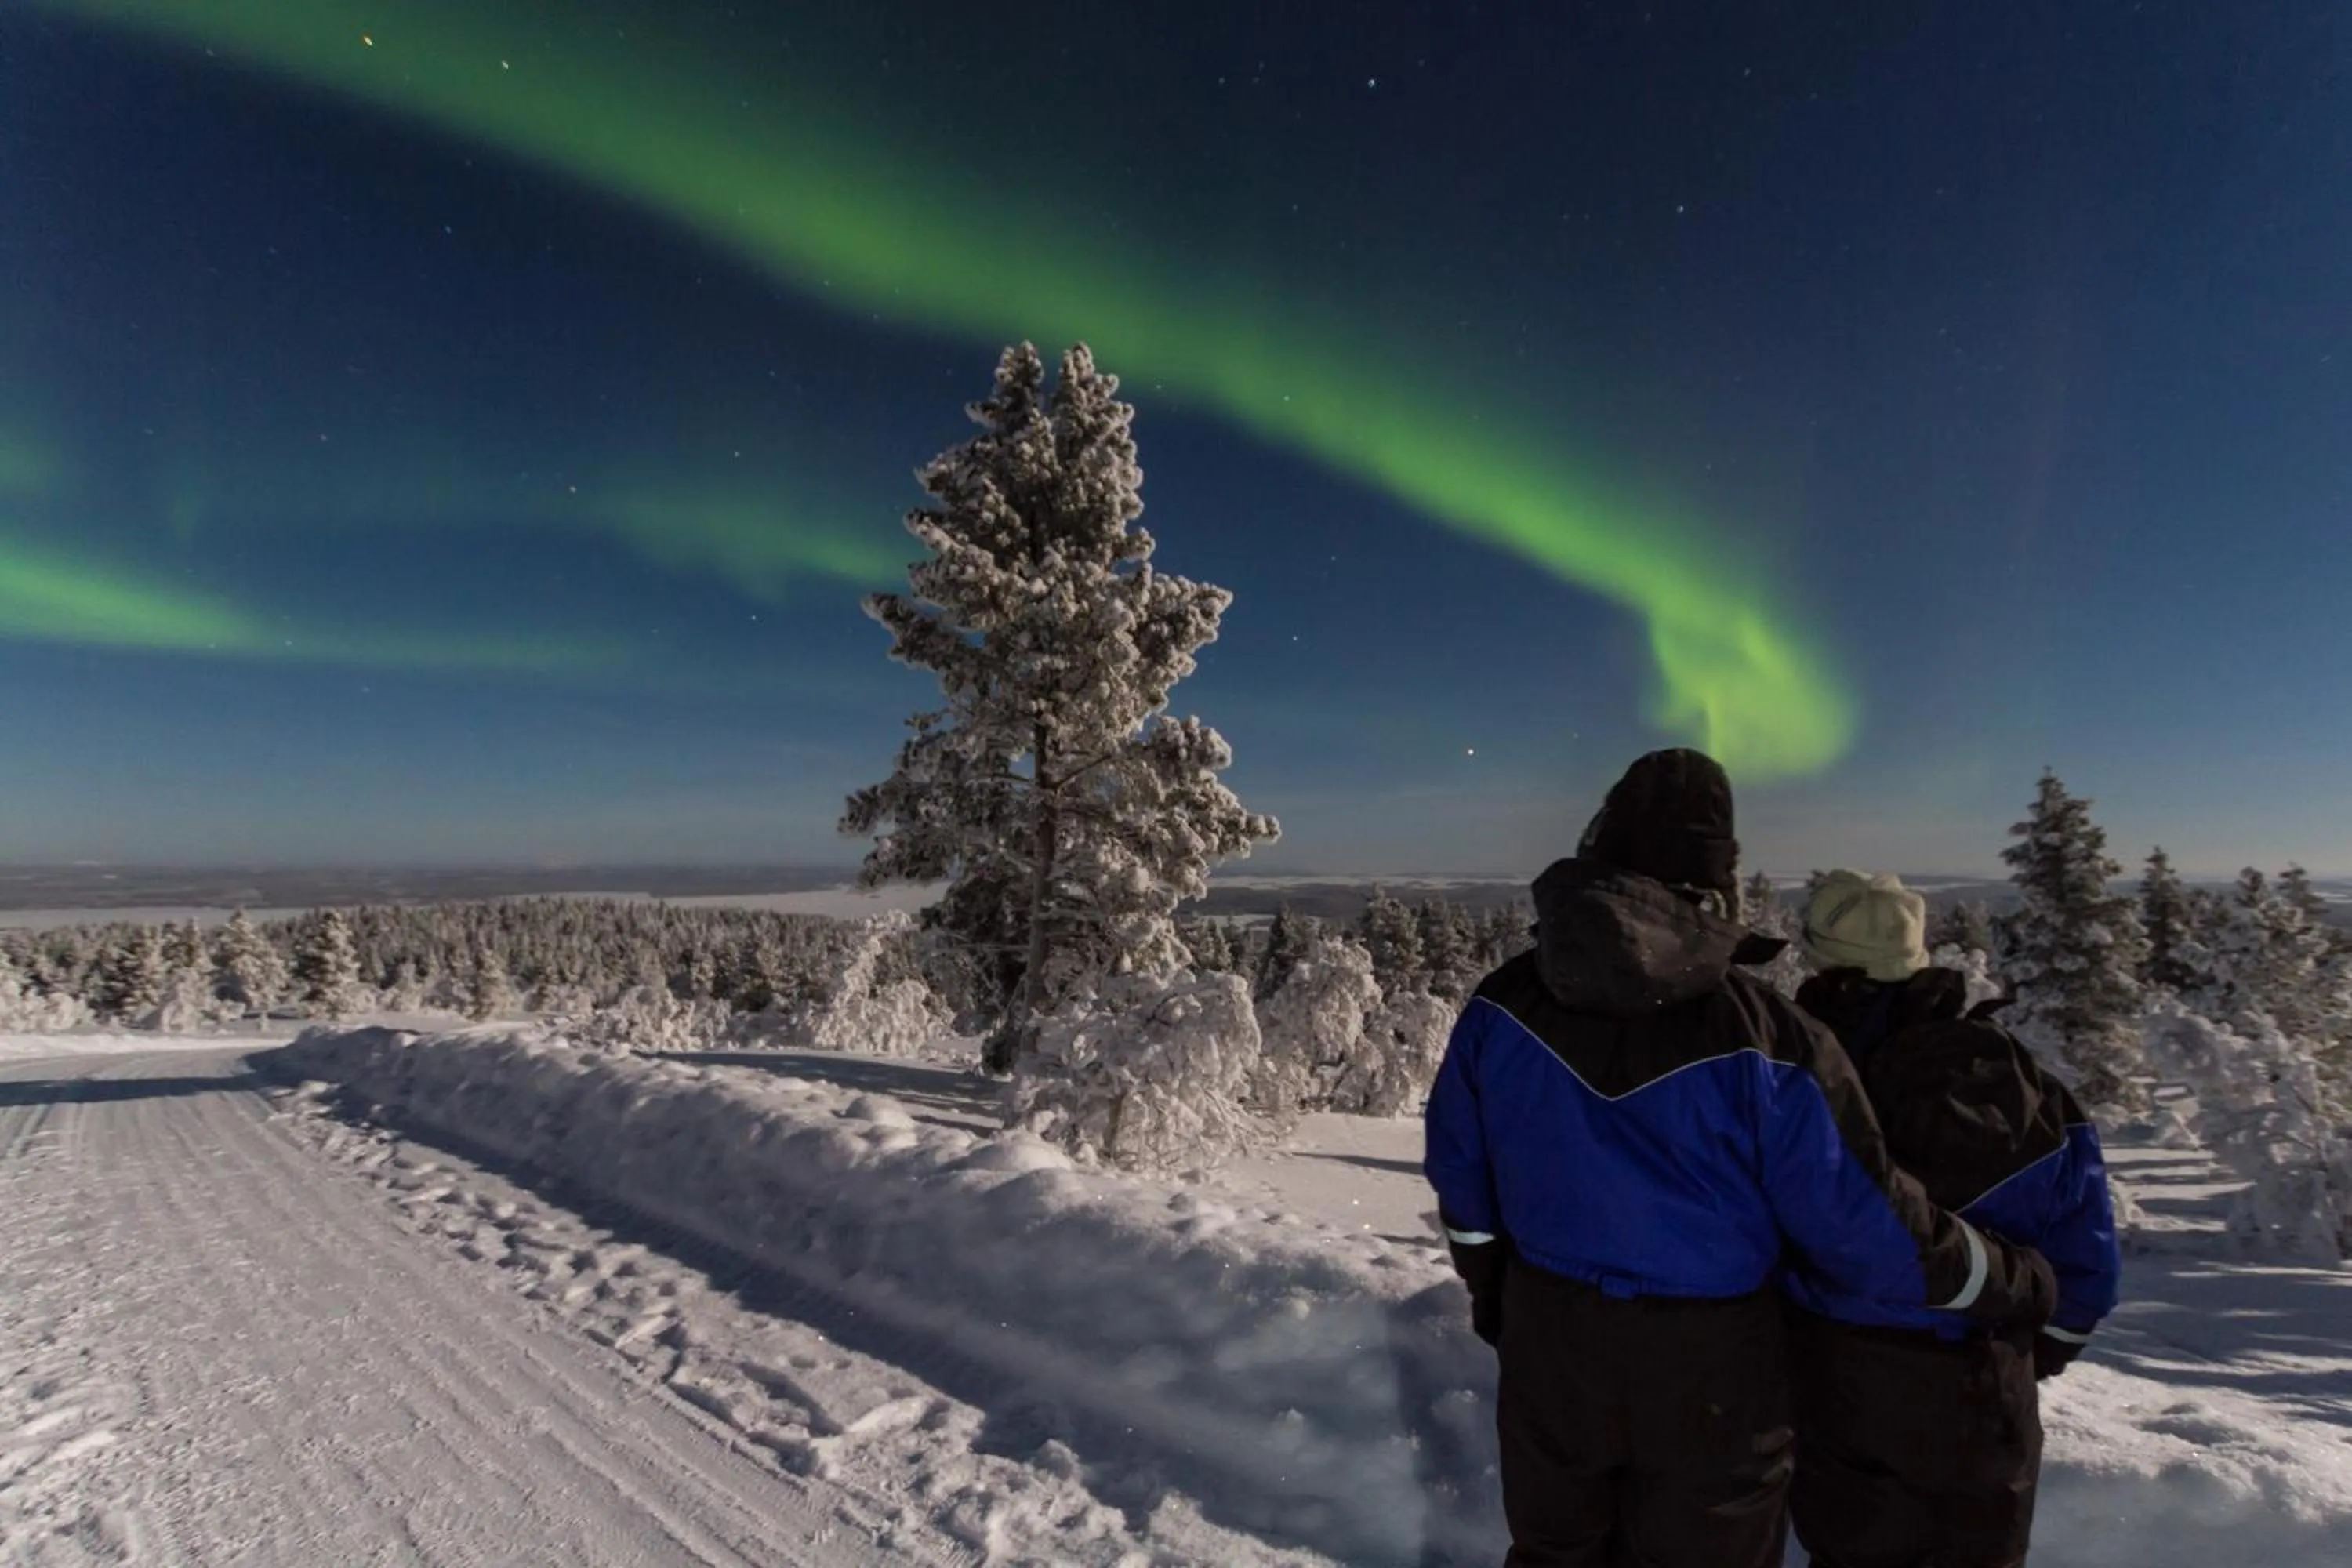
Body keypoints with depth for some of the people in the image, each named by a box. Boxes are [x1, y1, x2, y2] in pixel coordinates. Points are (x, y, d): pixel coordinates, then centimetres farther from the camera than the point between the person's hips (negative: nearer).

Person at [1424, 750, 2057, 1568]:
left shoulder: (1502, 1005, -11)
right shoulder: (1766, 1040, -22)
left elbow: (1462, 1181, 1)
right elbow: (1864, 1222, -14)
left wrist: (1491, 1294, 17)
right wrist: (2020, 1285, 6)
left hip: (1548, 1342, 3)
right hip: (1709, 1367, -2)